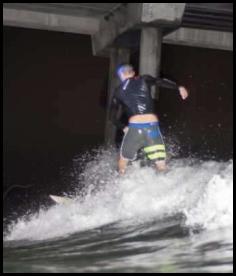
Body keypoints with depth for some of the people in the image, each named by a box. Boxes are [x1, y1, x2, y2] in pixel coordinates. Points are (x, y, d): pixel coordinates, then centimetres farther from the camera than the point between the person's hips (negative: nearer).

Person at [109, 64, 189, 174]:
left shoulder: (118, 91, 14)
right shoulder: (144, 80, 11)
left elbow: (112, 116, 16)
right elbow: (160, 82, -8)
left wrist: (123, 127, 27)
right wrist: (178, 87, -14)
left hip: (134, 127, 1)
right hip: (152, 126, -1)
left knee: (123, 159, 21)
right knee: (161, 166, 6)